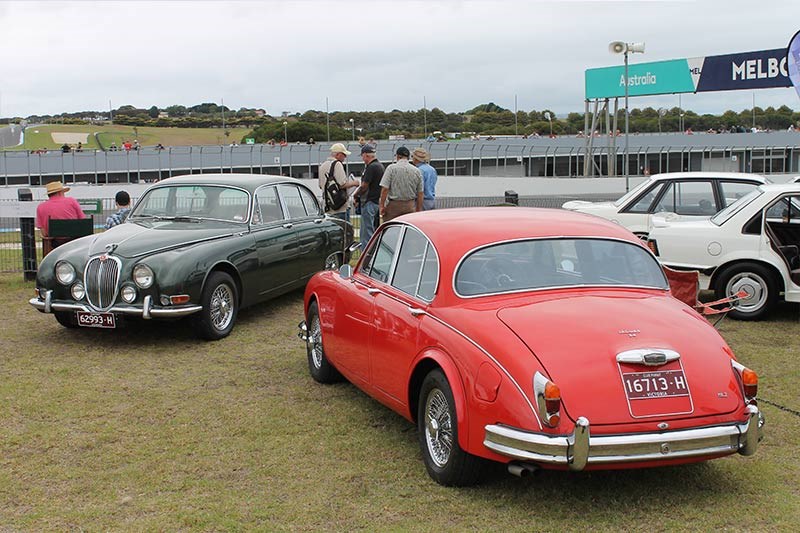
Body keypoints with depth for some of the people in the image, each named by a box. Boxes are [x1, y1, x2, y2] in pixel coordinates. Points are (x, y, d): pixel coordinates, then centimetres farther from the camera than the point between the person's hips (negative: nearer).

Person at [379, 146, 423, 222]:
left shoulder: (391, 168, -5)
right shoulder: (417, 171, 5)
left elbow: (384, 189, -10)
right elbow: (420, 193, 7)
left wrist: (382, 206, -4)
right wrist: (419, 210, 13)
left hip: (393, 205, -3)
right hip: (410, 206, 3)